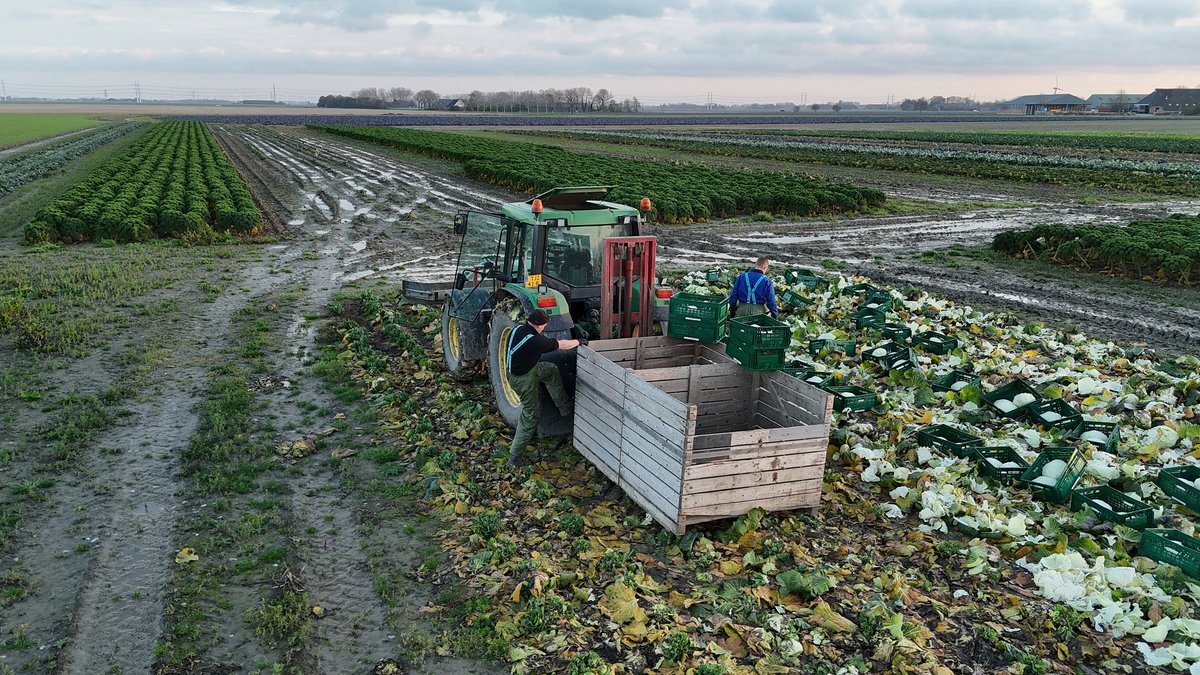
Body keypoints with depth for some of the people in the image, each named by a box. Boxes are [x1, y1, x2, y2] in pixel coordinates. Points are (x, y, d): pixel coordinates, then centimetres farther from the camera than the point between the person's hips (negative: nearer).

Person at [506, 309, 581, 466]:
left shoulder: (518, 329, -6)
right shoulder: (534, 340, -31)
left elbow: (507, 348, 12)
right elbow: (560, 345, -17)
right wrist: (578, 341, -1)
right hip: (524, 380, -9)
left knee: (552, 370, 22)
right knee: (530, 416, 4)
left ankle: (565, 408, 34)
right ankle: (514, 456, 12)